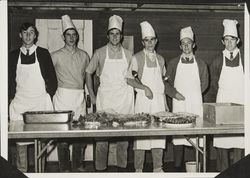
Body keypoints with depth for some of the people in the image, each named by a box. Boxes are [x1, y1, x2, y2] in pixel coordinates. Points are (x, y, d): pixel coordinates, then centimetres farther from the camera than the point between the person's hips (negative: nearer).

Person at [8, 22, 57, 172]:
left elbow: (52, 79, 7)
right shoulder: (13, 55, 8)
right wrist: (11, 98, 6)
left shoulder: (43, 53, 3)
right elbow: (10, 80, 13)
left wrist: (49, 96, 2)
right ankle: (21, 171, 10)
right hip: (19, 102, 2)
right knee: (20, 140, -1)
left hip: (41, 103, -1)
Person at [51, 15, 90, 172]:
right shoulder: (56, 56, 1)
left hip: (80, 97, 3)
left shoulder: (84, 55, 12)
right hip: (63, 96, -3)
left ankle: (78, 165, 15)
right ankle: (64, 168, 4)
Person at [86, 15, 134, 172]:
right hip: (105, 98, -1)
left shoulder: (128, 54, 7)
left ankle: (122, 166, 15)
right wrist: (92, 95, 5)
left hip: (124, 98, 2)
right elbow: (89, 72, 9)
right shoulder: (100, 53, 3)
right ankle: (100, 168, 7)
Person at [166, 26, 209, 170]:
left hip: (196, 104, 0)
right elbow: (168, 83, 13)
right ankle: (177, 167, 5)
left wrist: (192, 93, 8)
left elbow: (204, 84, 14)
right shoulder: (173, 63, 7)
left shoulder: (201, 64, 7)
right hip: (178, 104, 0)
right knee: (177, 135, -3)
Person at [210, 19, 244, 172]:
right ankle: (223, 172, 5)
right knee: (221, 141, -3)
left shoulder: (244, 59, 5)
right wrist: (223, 94, 5)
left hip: (241, 104, 0)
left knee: (239, 140, -3)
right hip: (222, 103, 0)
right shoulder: (218, 60, 5)